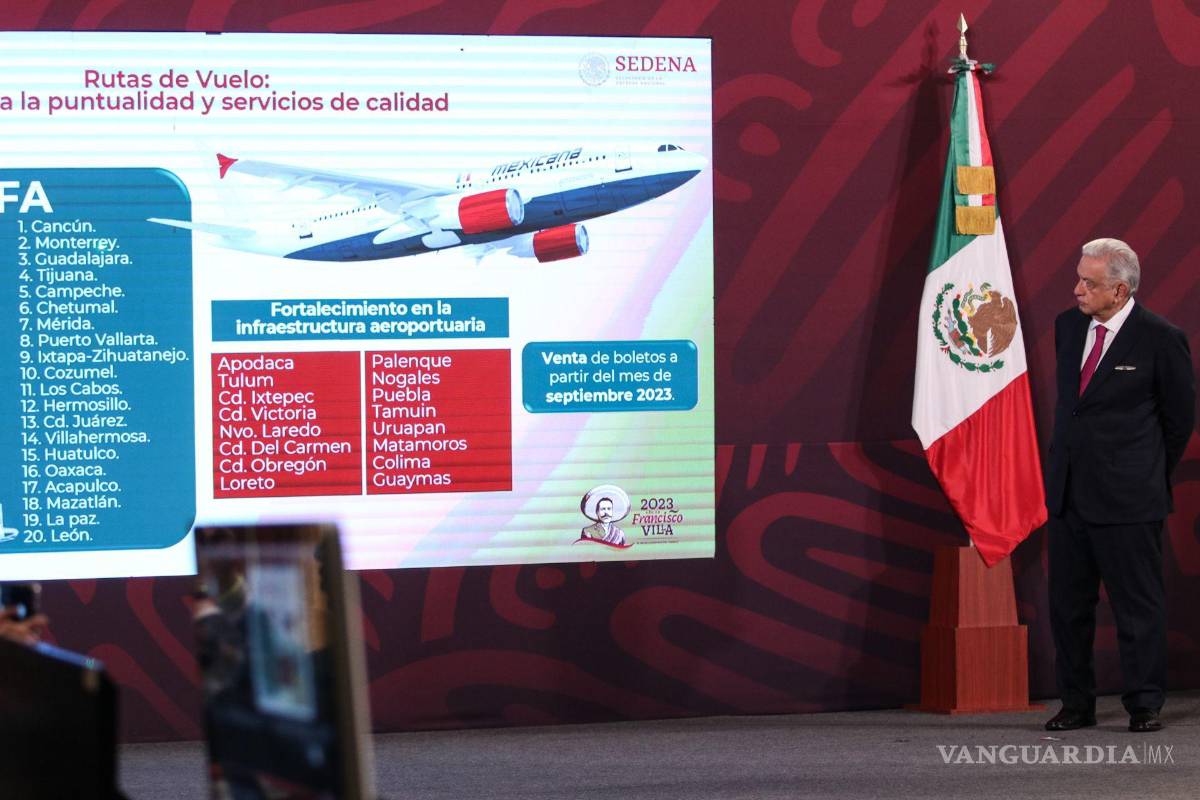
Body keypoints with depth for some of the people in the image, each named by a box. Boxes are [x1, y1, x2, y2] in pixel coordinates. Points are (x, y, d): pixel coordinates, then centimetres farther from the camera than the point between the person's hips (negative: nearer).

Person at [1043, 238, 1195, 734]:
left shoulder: (1160, 339, -11)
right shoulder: (1068, 326, 7)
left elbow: (1180, 417, 0)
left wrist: (1148, 476, 8)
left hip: (1126, 498, -6)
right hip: (1067, 490, 6)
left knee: (1138, 604, 1)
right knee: (1067, 603, 10)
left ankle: (1144, 706, 9)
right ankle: (1076, 704, 18)